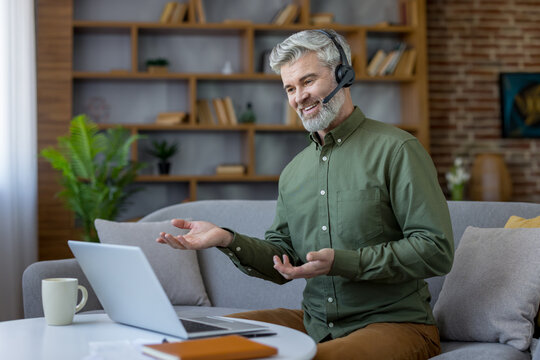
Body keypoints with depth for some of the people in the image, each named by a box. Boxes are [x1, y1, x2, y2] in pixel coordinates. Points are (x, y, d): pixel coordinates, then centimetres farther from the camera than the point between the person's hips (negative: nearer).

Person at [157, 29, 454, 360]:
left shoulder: (395, 149, -8)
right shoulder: (293, 172, 14)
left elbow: (437, 250, -14)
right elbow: (283, 263, 14)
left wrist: (343, 262, -21)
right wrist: (229, 240, -4)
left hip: (395, 322, -6)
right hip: (314, 321, 6)